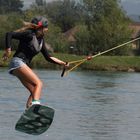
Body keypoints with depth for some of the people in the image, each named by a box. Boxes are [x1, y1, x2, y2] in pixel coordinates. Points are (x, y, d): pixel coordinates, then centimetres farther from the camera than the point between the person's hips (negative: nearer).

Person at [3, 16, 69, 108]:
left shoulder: (41, 40, 16)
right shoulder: (29, 34, -10)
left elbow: (48, 57, 22)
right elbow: (9, 35, -15)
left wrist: (62, 63, 18)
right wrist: (8, 51, -19)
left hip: (24, 66, 9)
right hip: (18, 62, -9)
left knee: (34, 91, 2)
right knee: (38, 83, -21)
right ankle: (36, 104, -38)